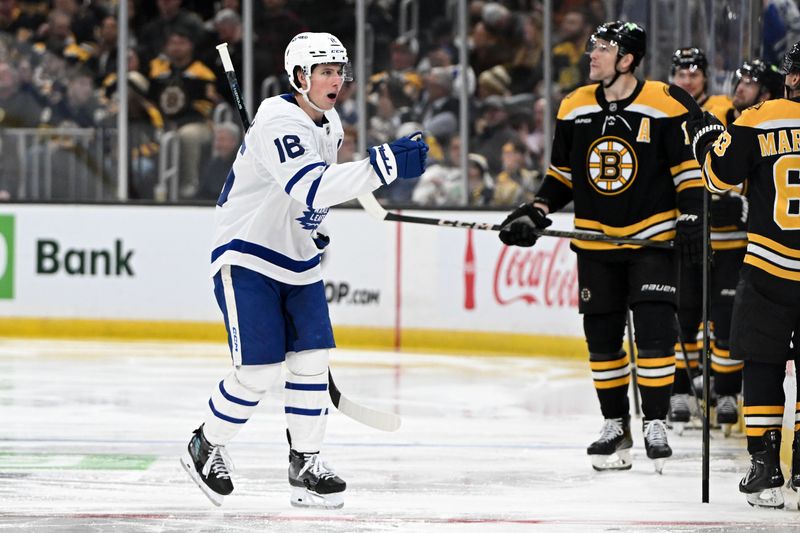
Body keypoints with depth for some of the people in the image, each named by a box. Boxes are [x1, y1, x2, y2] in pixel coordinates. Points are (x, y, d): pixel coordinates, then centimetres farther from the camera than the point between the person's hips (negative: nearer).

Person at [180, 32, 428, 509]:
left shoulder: (330, 125, 6)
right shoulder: (279, 123, -24)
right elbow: (310, 188, -39)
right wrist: (383, 165, -45)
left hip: (297, 260, 8)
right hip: (247, 258, -8)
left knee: (312, 359, 0)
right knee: (258, 371, -10)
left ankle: (306, 463, 10)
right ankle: (206, 448, 12)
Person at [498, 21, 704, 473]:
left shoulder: (663, 106, -10)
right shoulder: (574, 109, 3)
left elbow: (689, 165, -5)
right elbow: (562, 173, 12)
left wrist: (692, 216, -15)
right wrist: (536, 213, 0)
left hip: (652, 237, -4)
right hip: (596, 242, 4)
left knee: (654, 329, -12)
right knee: (602, 334, 5)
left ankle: (655, 424, -3)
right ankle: (616, 426, 16)